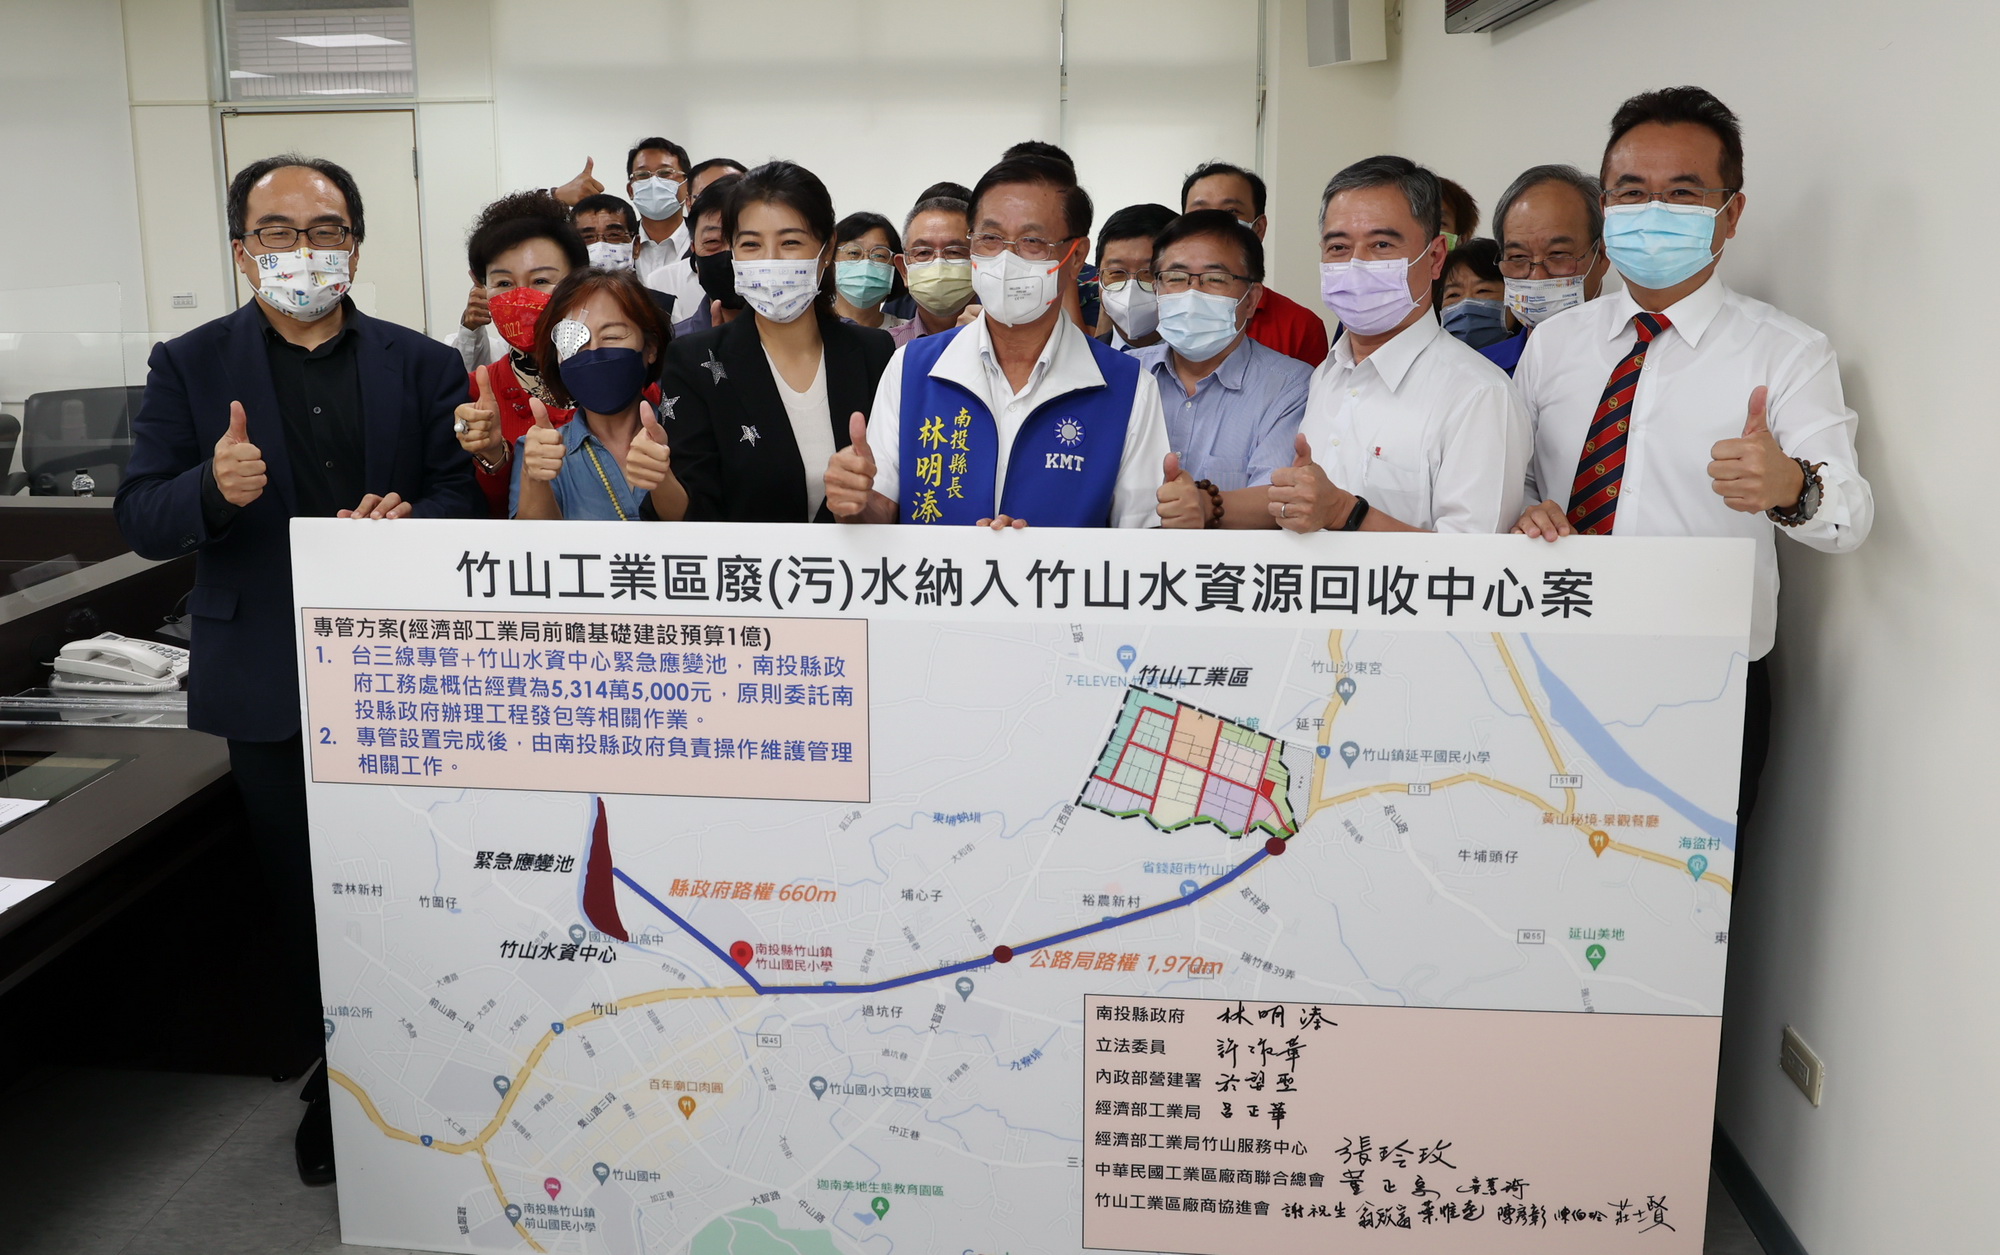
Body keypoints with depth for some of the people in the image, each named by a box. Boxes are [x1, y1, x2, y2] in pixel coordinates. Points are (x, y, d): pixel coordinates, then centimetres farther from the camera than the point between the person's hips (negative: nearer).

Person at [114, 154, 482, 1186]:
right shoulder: (188, 367, 3)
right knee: (302, 896, 11)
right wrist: (215, 488, -25)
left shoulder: (423, 365, 4)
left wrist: (410, 519, -23)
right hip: (273, 685, 0)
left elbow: (467, 497, -1)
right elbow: (140, 518, -3)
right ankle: (330, 1086, 28)